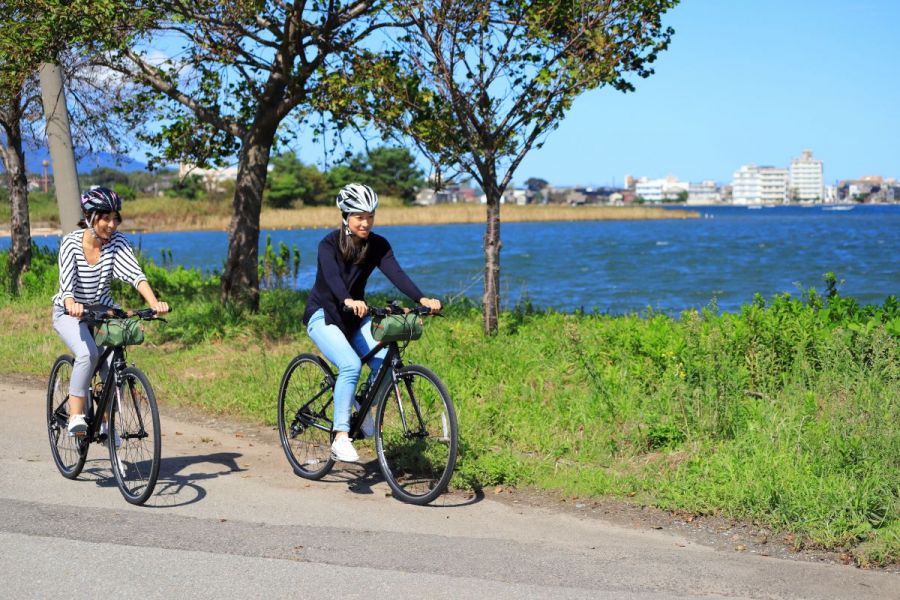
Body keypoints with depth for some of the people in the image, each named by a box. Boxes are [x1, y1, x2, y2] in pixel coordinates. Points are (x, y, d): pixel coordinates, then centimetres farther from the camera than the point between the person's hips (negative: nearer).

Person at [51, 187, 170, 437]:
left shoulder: (117, 241, -12)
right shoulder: (71, 243, -19)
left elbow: (134, 274, -24)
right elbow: (67, 285, -28)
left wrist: (154, 303, -41)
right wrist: (72, 305, -51)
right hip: (70, 313, -3)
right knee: (88, 354, -31)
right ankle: (75, 415, -22)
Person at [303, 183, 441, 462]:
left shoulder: (377, 245, -6)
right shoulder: (329, 244, -18)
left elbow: (395, 273, -21)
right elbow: (332, 277, -36)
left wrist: (422, 299, -39)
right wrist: (349, 301, -57)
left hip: (355, 316, 5)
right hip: (323, 314, -4)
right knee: (351, 365, -30)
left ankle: (365, 411, 8)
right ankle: (340, 438, -24)